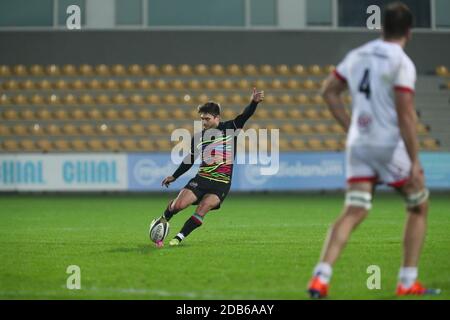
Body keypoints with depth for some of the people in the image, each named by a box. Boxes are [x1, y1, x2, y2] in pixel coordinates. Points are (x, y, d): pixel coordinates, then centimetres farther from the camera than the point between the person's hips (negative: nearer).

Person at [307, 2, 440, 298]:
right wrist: (415, 162, -15)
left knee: (354, 212, 2)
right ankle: (408, 282, 11)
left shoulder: (357, 56, 9)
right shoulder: (402, 64, -12)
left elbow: (329, 91, 18)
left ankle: (320, 279, -15)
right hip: (391, 145, -6)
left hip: (358, 144, 6)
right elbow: (405, 115, -17)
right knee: (419, 207, 13)